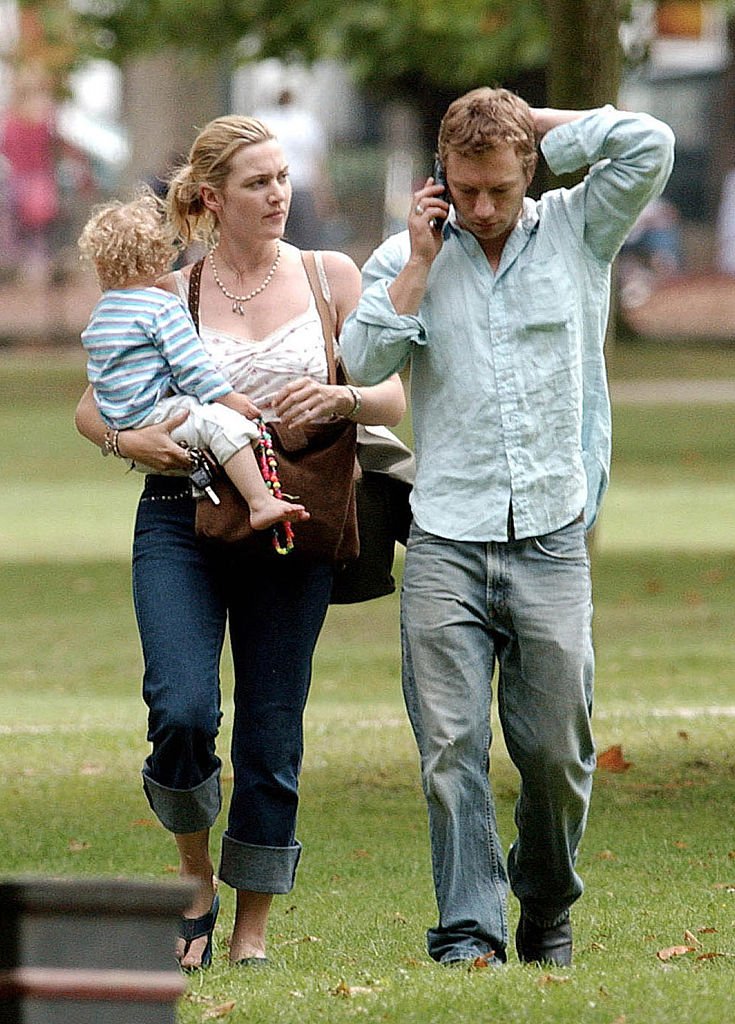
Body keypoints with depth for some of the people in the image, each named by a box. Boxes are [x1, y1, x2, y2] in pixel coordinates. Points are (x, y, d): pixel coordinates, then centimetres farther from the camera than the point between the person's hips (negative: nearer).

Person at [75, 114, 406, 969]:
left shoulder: (330, 277, 7)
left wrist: (341, 399, -14)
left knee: (271, 737, 2)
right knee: (183, 713, -19)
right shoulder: (170, 295, 5)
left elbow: (393, 397, 8)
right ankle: (195, 873, 9)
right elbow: (90, 407, 11)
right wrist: (128, 440, -11)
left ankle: (252, 931, 15)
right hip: (181, 521, -1)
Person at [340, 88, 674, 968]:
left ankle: (546, 910, 22)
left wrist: (533, 125, 1)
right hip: (446, 542, 0)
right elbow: (363, 361, -4)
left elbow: (646, 145, -6)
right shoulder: (407, 257, 9)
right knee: (451, 746, -9)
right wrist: (420, 262, -6)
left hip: (551, 540, 0)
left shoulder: (576, 230, 8)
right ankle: (468, 930, -8)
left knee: (556, 748, 1)